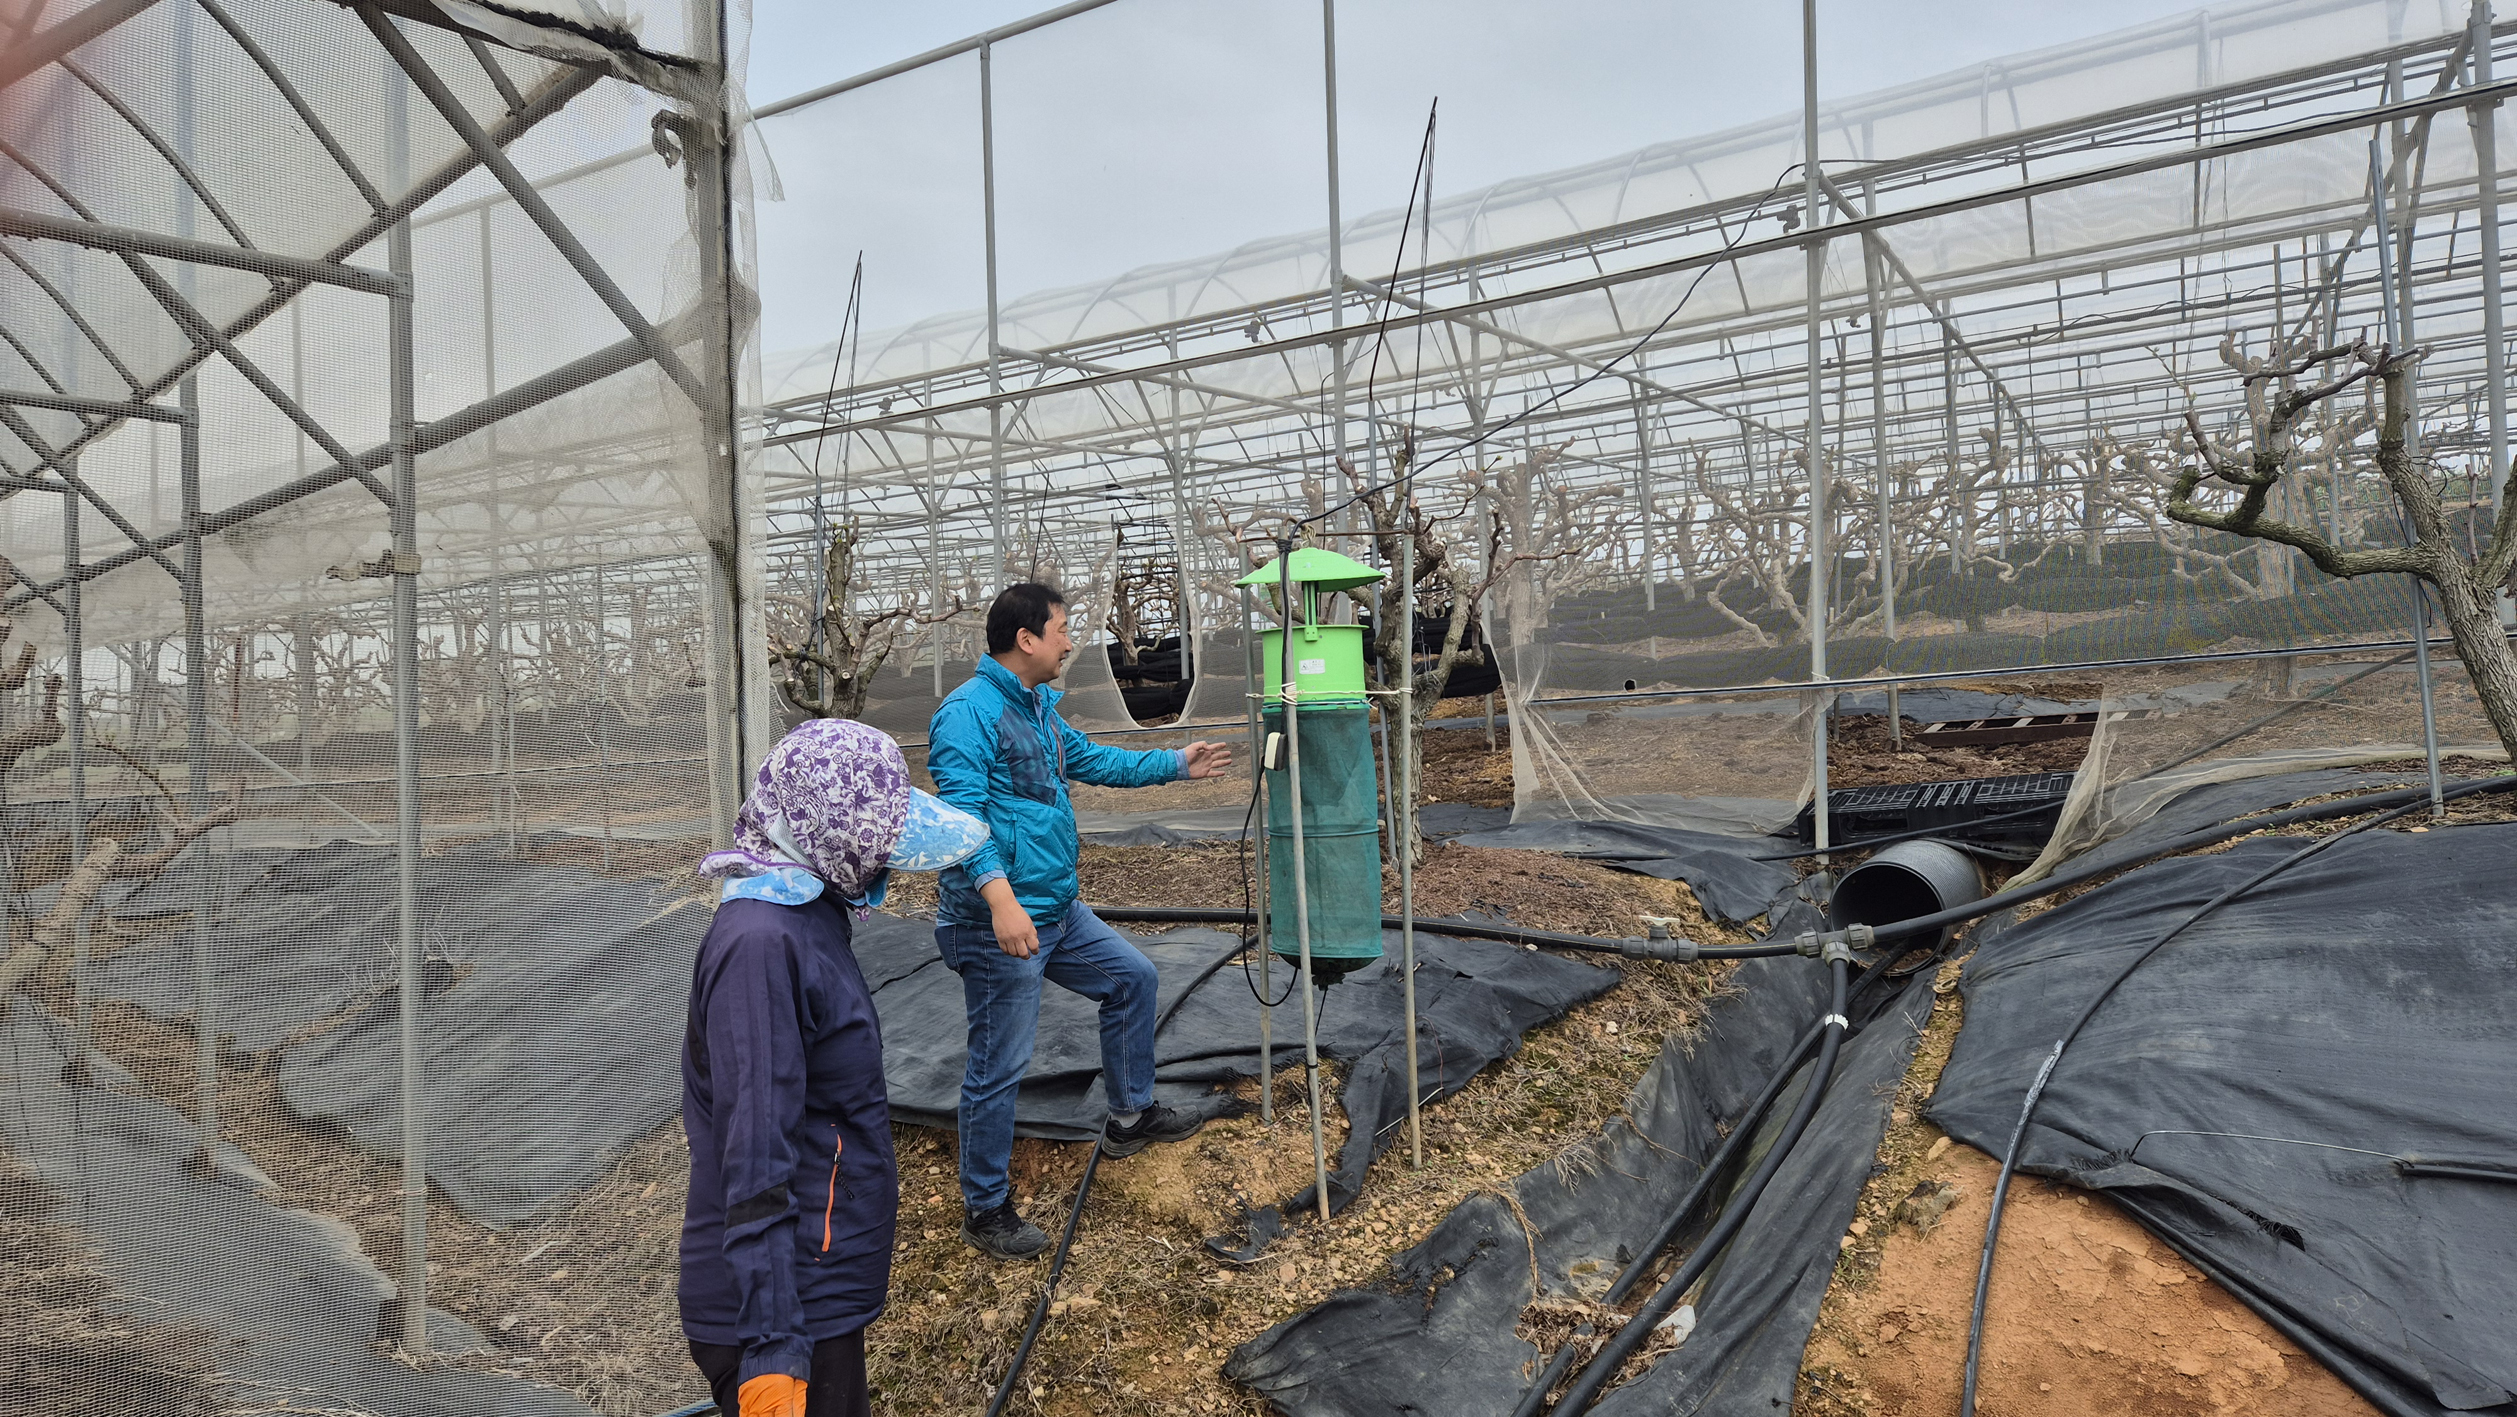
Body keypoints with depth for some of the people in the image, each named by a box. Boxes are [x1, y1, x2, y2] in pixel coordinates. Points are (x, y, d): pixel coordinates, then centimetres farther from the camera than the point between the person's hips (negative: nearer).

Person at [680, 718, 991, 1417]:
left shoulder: (809, 914, 7)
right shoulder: (760, 945, -24)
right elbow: (754, 1164, -27)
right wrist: (771, 1348, -27)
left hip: (827, 1292, 9)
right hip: (790, 1307, -9)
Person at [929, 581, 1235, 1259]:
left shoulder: (1040, 707, 12)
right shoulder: (969, 711, -18)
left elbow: (1096, 761, 27)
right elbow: (961, 814, -27)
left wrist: (1176, 763, 27)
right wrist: (1000, 896, -37)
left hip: (1058, 912, 10)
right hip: (997, 925, -10)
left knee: (1133, 977, 22)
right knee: (999, 1068, -1)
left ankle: (1130, 1116, 39)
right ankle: (984, 1209, 16)